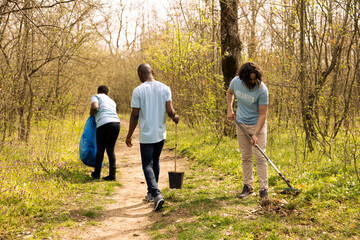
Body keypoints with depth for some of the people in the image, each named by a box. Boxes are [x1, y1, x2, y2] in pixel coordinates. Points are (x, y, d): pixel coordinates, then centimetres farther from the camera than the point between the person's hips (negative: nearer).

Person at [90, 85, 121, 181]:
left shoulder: (96, 96, 11)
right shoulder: (112, 102, 29)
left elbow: (95, 107, -9)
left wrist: (91, 113, 11)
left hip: (104, 124, -5)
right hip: (116, 123, 5)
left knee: (100, 149, 9)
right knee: (111, 150, 12)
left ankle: (97, 173, 22)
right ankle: (112, 174, 6)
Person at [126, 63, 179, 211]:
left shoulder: (138, 91, -10)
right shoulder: (165, 88, 0)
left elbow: (134, 115, -9)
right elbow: (169, 110, -7)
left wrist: (129, 135, 0)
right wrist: (175, 118, 16)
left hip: (146, 135, -4)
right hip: (161, 134, 4)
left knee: (147, 165, 1)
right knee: (155, 162, 19)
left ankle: (156, 194, -15)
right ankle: (151, 193, 31)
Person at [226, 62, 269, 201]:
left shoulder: (262, 90, -23)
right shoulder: (236, 81, -10)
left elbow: (262, 114, -19)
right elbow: (229, 93, 14)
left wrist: (255, 134, -26)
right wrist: (229, 109, 1)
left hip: (257, 125, -4)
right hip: (241, 123, 4)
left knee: (260, 156, -9)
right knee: (245, 156, 9)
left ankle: (264, 189, -4)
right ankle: (248, 186, 19)